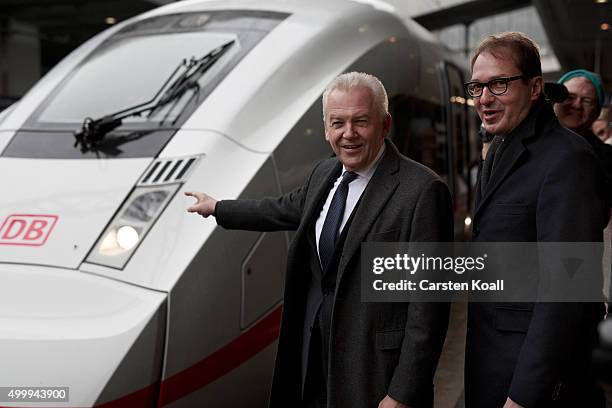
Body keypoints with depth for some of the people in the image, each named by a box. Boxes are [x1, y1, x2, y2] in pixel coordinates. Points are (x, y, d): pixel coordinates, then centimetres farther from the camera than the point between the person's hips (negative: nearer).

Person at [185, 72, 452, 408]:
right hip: (314, 351, 7)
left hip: (374, 367, -6)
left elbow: (427, 304, -19)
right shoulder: (325, 174, 6)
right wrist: (218, 208, 36)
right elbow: (286, 209, 26)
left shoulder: (422, 191, -18)